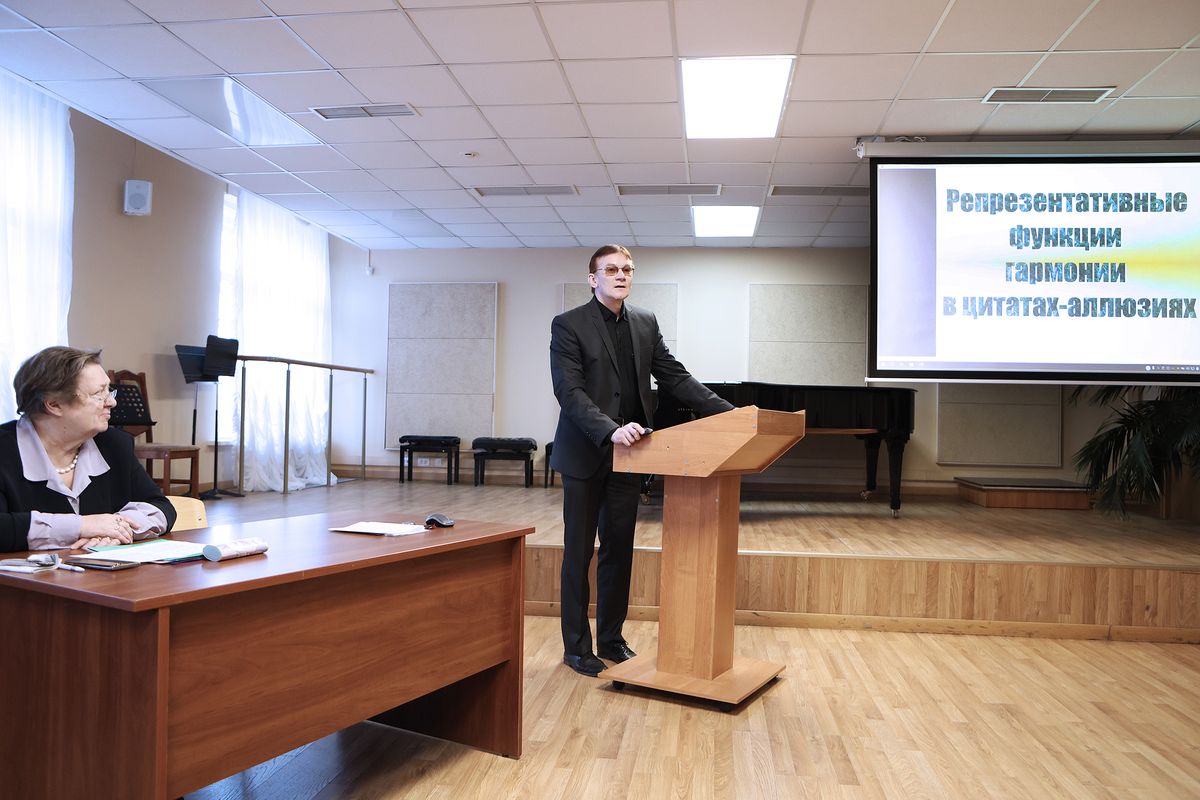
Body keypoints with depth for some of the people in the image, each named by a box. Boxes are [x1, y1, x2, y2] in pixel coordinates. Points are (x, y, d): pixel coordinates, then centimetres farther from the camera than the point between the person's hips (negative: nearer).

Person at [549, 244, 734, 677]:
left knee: (619, 552, 13)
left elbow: (676, 377, 6)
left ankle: (611, 639, 26)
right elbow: (569, 392, -17)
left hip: (626, 455, 5)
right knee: (579, 553, 5)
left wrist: (730, 413, -6)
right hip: (584, 455, -5)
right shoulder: (568, 325, -8)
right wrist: (610, 430, -33)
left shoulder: (645, 323, 8)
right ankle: (576, 647, 17)